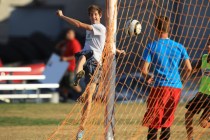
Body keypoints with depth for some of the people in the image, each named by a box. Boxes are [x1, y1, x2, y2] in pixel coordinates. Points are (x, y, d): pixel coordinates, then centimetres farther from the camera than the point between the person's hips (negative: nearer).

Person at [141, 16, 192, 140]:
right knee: (167, 121, 12)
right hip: (176, 87, 4)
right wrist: (183, 80, 21)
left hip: (160, 87, -4)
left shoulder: (151, 47, -3)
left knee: (153, 121, 0)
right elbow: (189, 68, 5)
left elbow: (144, 70, -7)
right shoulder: (179, 47, 6)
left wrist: (148, 78, 14)